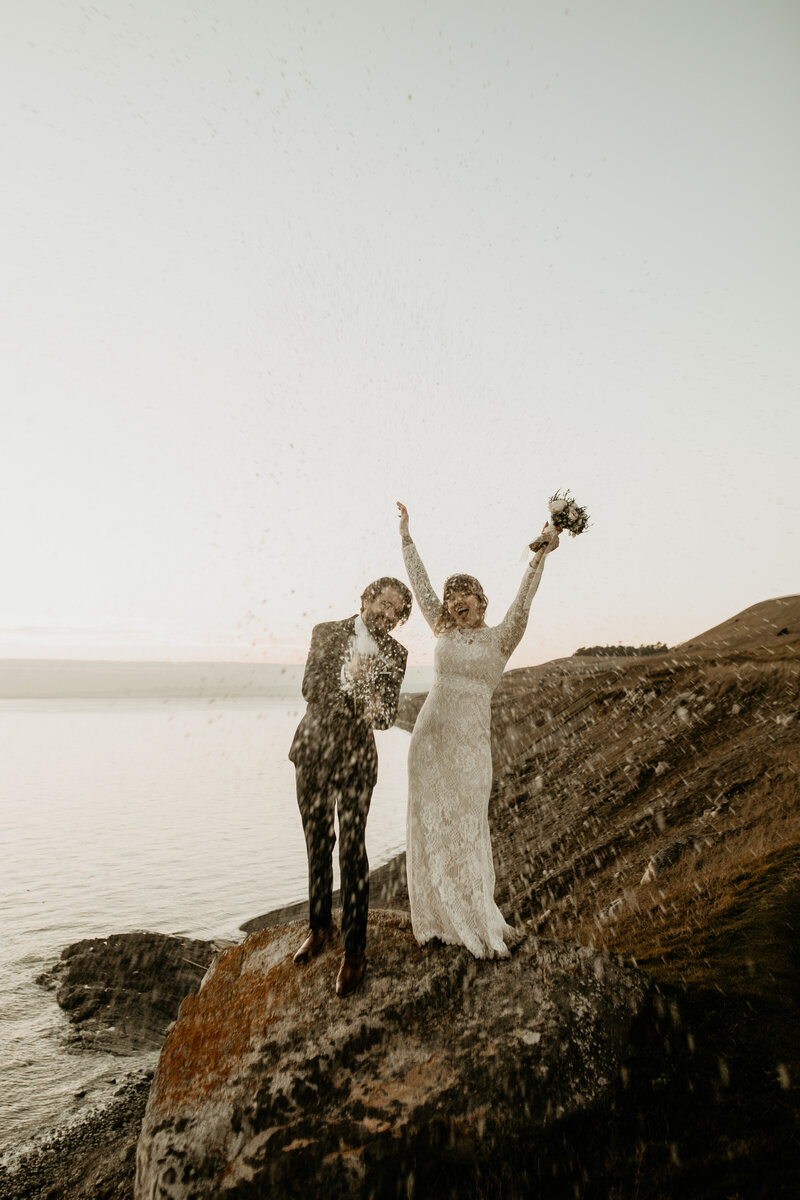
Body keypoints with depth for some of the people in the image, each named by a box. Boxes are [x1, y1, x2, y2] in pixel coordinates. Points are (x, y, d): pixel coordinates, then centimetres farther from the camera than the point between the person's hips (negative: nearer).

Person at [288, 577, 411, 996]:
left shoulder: (394, 654, -4)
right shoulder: (327, 633, -4)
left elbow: (388, 714, -10)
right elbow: (310, 688, -9)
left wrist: (376, 710, -31)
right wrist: (347, 676, -23)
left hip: (356, 756, -1)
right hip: (313, 749, 2)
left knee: (352, 849, -4)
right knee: (317, 844, 15)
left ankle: (354, 949, 11)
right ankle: (319, 926, 36)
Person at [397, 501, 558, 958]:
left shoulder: (500, 638, -1)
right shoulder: (446, 633, 9)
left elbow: (522, 605, -17)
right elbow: (421, 586, 11)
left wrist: (540, 558, -29)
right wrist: (407, 536, 11)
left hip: (469, 741, -4)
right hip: (429, 736, 4)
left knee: (466, 828, 2)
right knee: (429, 825, 9)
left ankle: (482, 924, 18)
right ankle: (438, 920, 24)